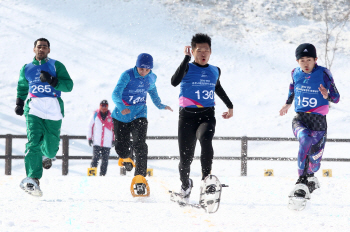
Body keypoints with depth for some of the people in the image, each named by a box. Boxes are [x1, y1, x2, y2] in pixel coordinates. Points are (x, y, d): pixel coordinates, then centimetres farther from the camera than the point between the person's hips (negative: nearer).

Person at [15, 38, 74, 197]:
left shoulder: (56, 66, 8)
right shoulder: (26, 69, 17)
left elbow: (69, 85, -2)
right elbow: (22, 86, 34)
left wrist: (52, 81, -16)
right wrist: (19, 102, 21)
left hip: (54, 110, -1)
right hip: (34, 109, 1)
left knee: (51, 149, 3)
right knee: (33, 142, -20)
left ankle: (45, 151, 42)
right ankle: (32, 179, -26)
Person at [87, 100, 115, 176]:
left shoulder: (111, 116, 7)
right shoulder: (95, 115, 5)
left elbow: (114, 128, 15)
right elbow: (90, 126, 11)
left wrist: (114, 140, 11)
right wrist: (89, 138, 7)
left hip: (107, 143, 1)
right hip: (96, 142, -1)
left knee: (105, 160, 2)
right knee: (95, 158, -11)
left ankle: (102, 175, 9)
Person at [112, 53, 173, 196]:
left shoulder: (151, 78, -2)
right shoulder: (127, 75, -17)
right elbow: (116, 94, -28)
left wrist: (160, 106, 25)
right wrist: (121, 107, -46)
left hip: (139, 116, 2)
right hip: (121, 116, -2)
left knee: (139, 145, -20)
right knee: (121, 149, 5)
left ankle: (140, 177, -21)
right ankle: (125, 158, 43)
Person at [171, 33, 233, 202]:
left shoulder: (215, 71, 12)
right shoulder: (187, 68, -2)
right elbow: (174, 82, -23)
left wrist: (230, 106, 39)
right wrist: (186, 58, -24)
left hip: (207, 115, 2)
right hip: (187, 115, -2)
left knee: (205, 138, -33)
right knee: (186, 158, 2)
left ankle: (206, 178, -29)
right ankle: (185, 185, 31)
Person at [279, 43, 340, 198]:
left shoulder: (323, 73, -10)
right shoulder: (296, 73, 0)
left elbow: (336, 98, -7)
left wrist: (327, 96, -30)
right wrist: (288, 104, 37)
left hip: (318, 121, -1)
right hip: (300, 119, 1)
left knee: (315, 162, 5)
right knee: (305, 139, -33)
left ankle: (310, 177, 41)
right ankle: (302, 181, -30)